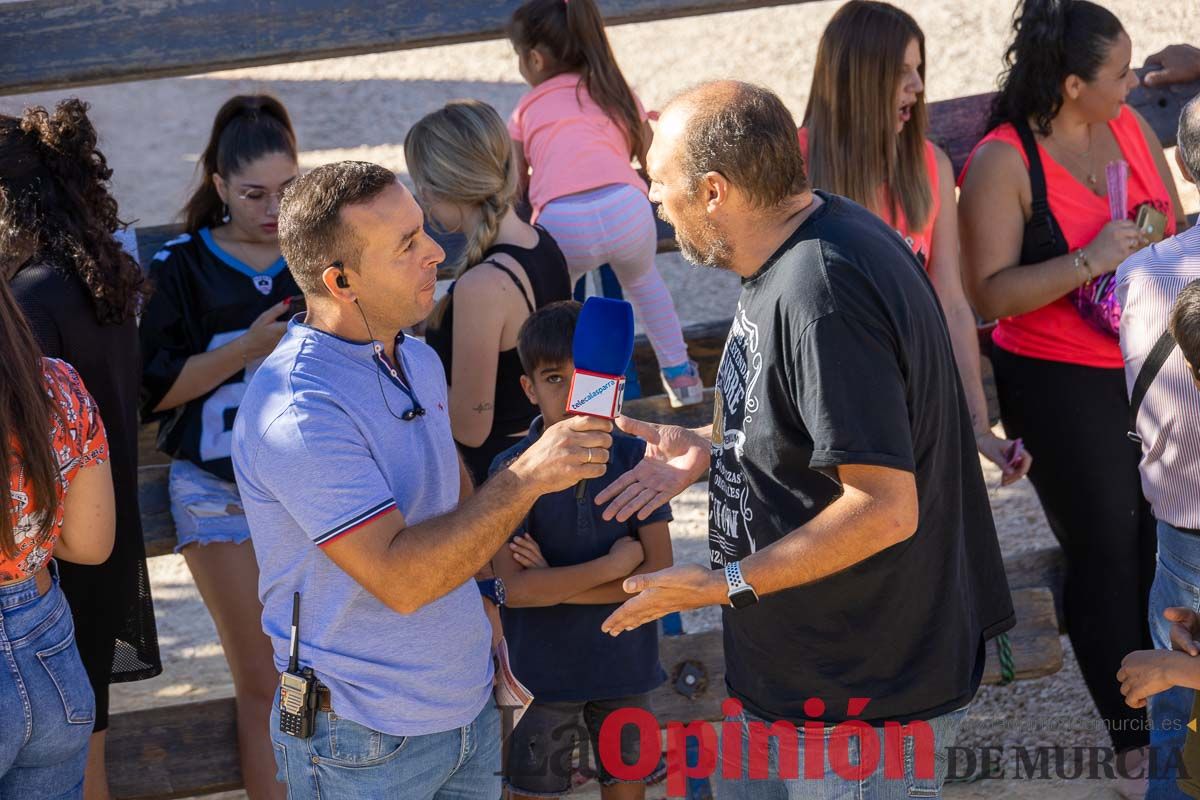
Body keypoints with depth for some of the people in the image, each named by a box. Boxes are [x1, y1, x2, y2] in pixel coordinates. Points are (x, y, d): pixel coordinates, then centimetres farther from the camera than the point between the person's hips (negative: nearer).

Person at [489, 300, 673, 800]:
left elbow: (659, 572, -10)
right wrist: (615, 564, -17)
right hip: (541, 673, -2)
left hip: (625, 663, 2)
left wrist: (553, 584, -16)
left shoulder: (634, 458, -6)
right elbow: (513, 588, -20)